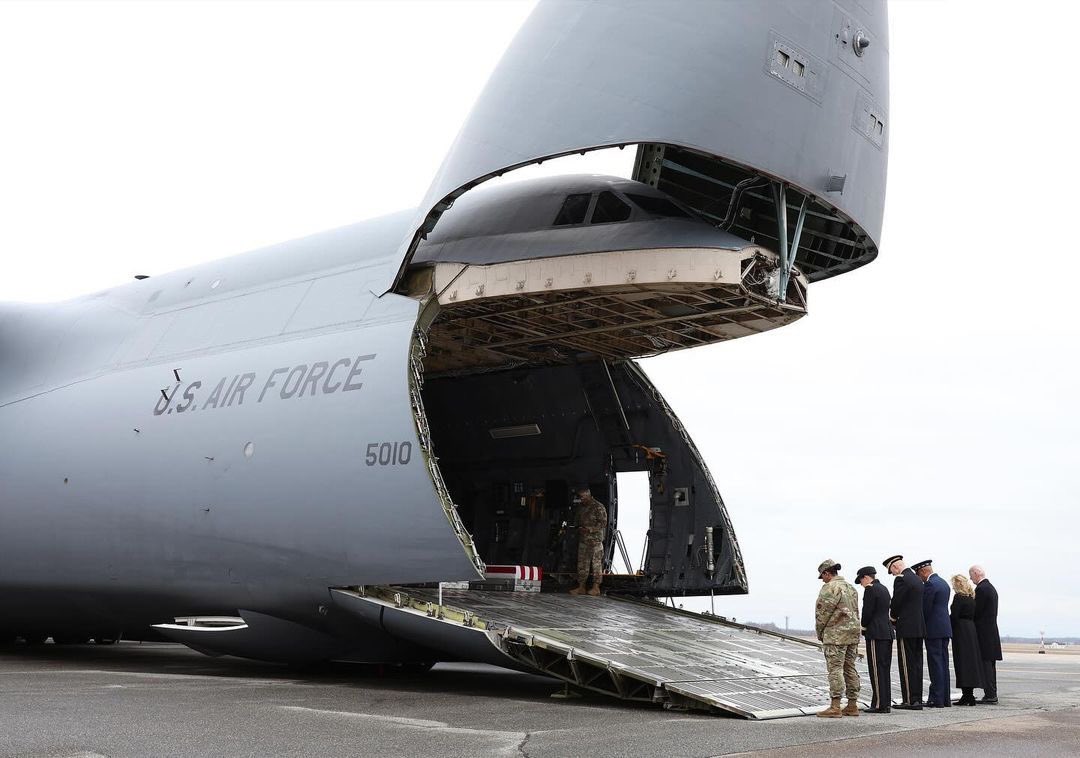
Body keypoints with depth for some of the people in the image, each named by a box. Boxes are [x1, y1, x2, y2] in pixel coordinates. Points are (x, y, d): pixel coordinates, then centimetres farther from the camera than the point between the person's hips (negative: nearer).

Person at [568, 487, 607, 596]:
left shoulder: (598, 507, -8)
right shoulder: (581, 506, 15)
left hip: (595, 539, -7)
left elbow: (603, 523, -12)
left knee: (596, 563, -4)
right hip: (583, 539, 7)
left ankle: (596, 588, -1)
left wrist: (589, 529, -19)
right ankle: (581, 587, 10)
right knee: (582, 563, 6)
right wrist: (580, 528, 9)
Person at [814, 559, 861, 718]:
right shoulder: (851, 588, 16)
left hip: (835, 635, -9)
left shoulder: (830, 588, -12)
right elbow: (856, 612, 17)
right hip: (853, 633, 9)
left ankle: (835, 707, -12)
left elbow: (822, 612, -12)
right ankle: (852, 706, 13)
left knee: (835, 669, -9)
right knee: (850, 669, 11)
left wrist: (819, 633, 2)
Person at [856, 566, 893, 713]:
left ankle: (879, 704, -7)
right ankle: (886, 703, 14)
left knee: (877, 669, -7)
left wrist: (864, 627, 2)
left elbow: (867, 611, -15)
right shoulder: (884, 589, 16)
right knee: (884, 669, 11)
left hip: (875, 634, -9)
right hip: (887, 632, 9)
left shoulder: (870, 590, -11)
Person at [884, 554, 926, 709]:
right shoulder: (917, 579, 15)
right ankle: (917, 699, 13)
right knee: (917, 664, 10)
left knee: (907, 665, -5)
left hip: (906, 629, -9)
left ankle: (910, 700, -5)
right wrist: (896, 615, 13)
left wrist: (893, 618, 5)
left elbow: (896, 603, -14)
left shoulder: (901, 580, -14)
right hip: (919, 628, 9)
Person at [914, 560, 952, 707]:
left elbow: (925, 608, -15)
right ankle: (945, 698, 13)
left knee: (935, 664, -7)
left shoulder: (930, 584, -13)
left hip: (934, 629, -9)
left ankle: (936, 699, -6)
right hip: (945, 628, 9)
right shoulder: (944, 583, 16)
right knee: (943, 663, 11)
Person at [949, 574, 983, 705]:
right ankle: (970, 695, 12)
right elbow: (974, 615, 14)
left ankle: (966, 695, -8)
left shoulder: (958, 597, -12)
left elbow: (954, 616, -14)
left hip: (960, 631, -8)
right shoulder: (972, 598, 12)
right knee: (971, 660, 10)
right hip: (971, 630, 8)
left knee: (962, 662, -6)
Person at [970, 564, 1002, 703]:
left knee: (985, 663, -8)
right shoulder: (991, 588, 16)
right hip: (992, 631, 10)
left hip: (984, 633, -10)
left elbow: (976, 611, -16)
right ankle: (992, 695, 14)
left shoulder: (981, 589, -14)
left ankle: (990, 695, -9)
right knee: (990, 664, 11)